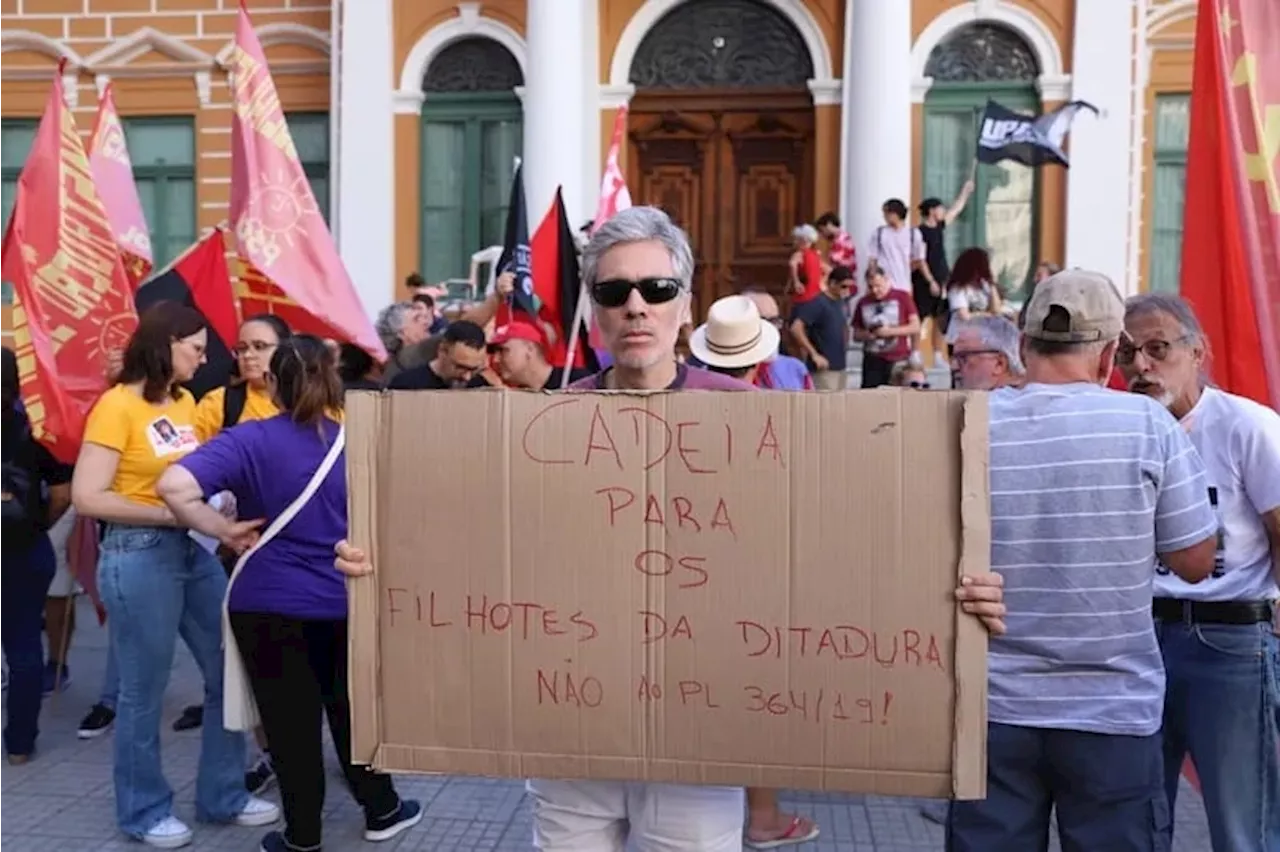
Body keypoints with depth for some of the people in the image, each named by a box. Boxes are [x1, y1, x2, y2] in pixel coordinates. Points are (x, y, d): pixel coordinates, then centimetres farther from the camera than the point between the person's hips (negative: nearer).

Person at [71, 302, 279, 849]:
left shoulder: (185, 402, 11)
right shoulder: (117, 405, -10)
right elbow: (87, 497, -16)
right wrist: (172, 514, -19)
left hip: (195, 548, 7)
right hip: (139, 554, -7)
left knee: (230, 672, 10)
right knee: (144, 692, 6)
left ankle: (223, 796, 26)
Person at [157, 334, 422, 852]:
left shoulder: (251, 440, -12)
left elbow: (174, 486, -25)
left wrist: (224, 530, -14)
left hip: (269, 605, -3)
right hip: (343, 600, 3)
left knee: (290, 720, 9)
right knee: (351, 707, 20)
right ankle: (382, 810, 33)